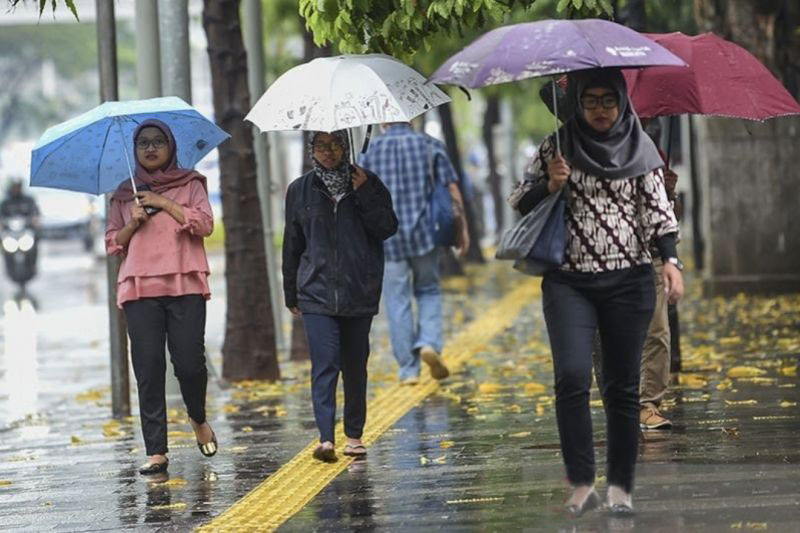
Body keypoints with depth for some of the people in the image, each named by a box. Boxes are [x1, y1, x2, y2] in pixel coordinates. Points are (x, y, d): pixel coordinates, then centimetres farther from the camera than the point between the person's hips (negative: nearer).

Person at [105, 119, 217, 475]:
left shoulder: (189, 185, 12)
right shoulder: (124, 195, 17)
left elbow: (205, 224, -3)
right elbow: (112, 243, 16)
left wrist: (164, 203, -5)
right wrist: (132, 223, -3)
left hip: (185, 285, -2)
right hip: (139, 287, 2)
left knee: (189, 362, -9)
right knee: (148, 368, -5)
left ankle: (198, 419, 23)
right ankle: (156, 452, -4)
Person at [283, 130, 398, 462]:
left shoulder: (367, 184, 5)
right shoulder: (300, 191, 8)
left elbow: (387, 228, -4)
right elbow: (292, 245, 13)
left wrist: (364, 195, -14)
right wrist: (291, 294, 14)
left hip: (360, 293, 1)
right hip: (317, 293, -1)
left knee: (355, 366, 8)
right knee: (325, 363, -13)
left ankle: (354, 435, 19)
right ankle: (326, 438, -20)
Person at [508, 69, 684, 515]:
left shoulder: (640, 148, 6)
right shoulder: (558, 147, 5)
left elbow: (658, 209, 4)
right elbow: (520, 202, 8)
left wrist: (670, 259, -9)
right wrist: (550, 184, -11)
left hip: (629, 282, 1)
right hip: (569, 283, -1)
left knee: (623, 386, 2)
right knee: (572, 376, -17)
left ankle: (622, 487, 10)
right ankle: (582, 483, -13)